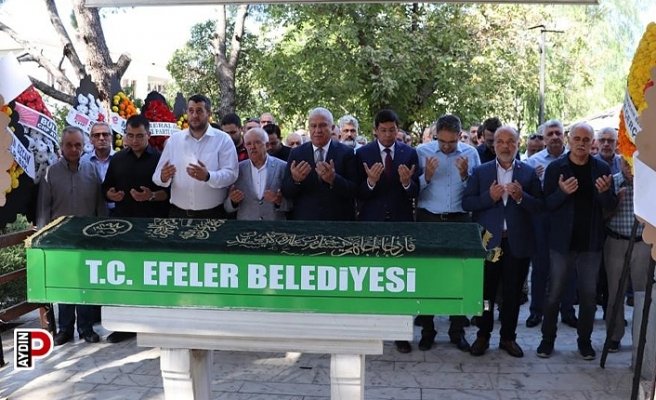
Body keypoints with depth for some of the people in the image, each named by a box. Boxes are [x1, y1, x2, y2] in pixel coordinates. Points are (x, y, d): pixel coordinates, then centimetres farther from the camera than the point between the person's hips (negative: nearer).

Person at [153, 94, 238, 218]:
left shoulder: (223, 139, -2)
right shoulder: (174, 139, 9)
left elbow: (231, 174, -12)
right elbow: (158, 174, 7)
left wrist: (207, 176, -31)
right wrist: (163, 177, -19)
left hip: (212, 215, -3)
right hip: (178, 213, 3)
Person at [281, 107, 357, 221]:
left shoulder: (346, 152, -3)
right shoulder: (296, 153, 3)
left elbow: (355, 191, -9)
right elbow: (286, 193, 0)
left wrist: (333, 179, -26)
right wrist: (295, 180, -21)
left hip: (339, 220, -1)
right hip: (304, 218, 1)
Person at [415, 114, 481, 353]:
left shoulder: (470, 154, 3)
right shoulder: (422, 152, 0)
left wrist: (465, 175, -15)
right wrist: (427, 175, -20)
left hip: (460, 221, 1)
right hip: (429, 220, -1)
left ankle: (457, 331, 20)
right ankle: (427, 330, 18)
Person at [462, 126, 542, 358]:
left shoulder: (529, 173, 6)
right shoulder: (480, 172, 6)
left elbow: (539, 207, 0)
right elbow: (466, 203, -2)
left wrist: (521, 197, -17)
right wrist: (489, 197, -16)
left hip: (517, 242, 1)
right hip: (488, 241, 0)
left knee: (513, 293, 9)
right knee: (485, 291, 8)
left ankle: (508, 337, 23)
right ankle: (483, 336, 22)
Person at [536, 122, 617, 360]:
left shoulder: (602, 169, 2)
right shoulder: (556, 168, -4)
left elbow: (611, 207, 2)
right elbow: (547, 205, -6)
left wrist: (605, 192, -20)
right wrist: (562, 192, -25)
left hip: (590, 242, 2)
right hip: (562, 241, -2)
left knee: (589, 295, 10)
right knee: (554, 294, 6)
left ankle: (584, 340, 25)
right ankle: (548, 339, 19)